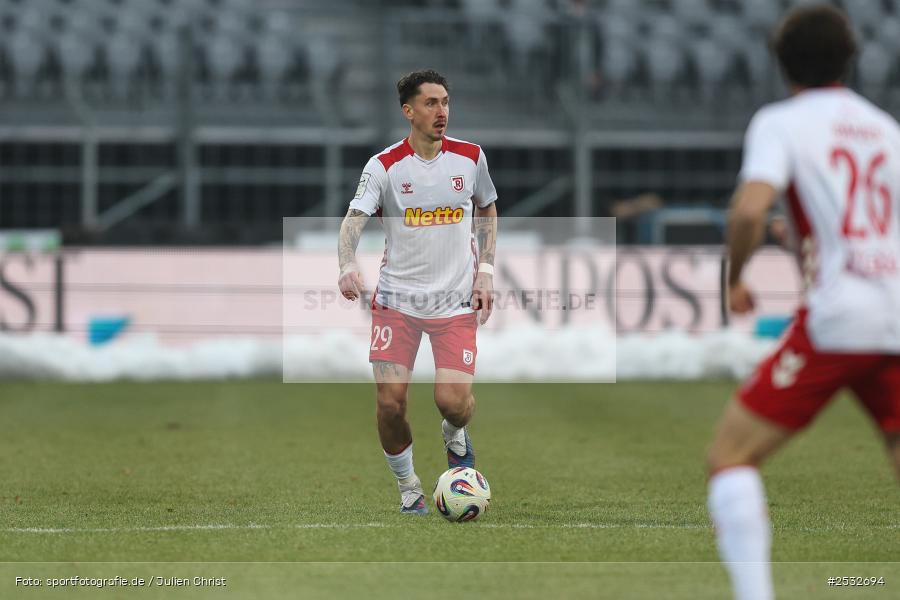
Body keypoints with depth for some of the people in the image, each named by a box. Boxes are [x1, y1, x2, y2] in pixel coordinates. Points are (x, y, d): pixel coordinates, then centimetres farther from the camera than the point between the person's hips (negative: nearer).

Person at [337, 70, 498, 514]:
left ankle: (455, 438, 24)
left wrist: (485, 270, 7)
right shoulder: (385, 166, -7)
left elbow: (487, 211, 18)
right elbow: (354, 219, -18)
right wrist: (348, 265, -38)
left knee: (453, 401, -14)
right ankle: (408, 488, 15)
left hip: (456, 302, 1)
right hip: (396, 299, -1)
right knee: (389, 402, -8)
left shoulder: (470, 157, 2)